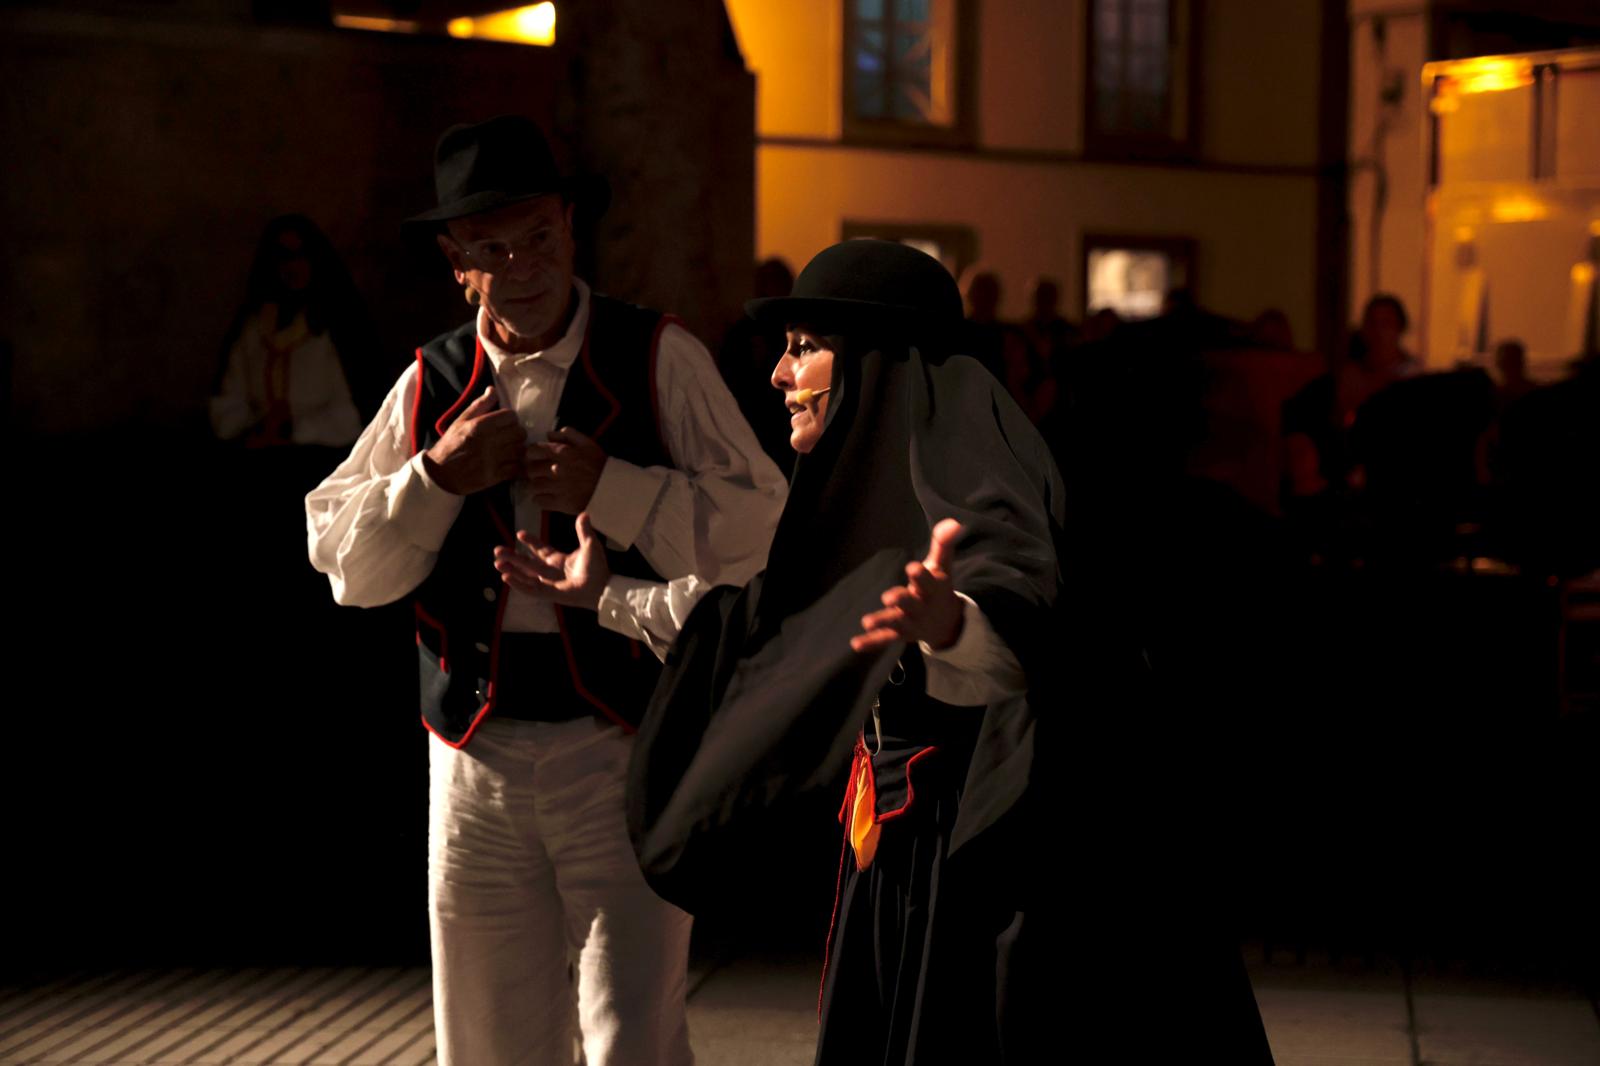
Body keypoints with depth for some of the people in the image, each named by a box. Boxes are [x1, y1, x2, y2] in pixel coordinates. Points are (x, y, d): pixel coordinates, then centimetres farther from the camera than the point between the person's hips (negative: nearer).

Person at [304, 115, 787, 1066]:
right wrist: (438, 475, -7)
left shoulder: (658, 359, -1)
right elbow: (344, 562, 7)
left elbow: (755, 531, -7)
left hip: (623, 746, -3)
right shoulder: (433, 384, 10)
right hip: (476, 748, 4)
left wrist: (611, 486, -17)